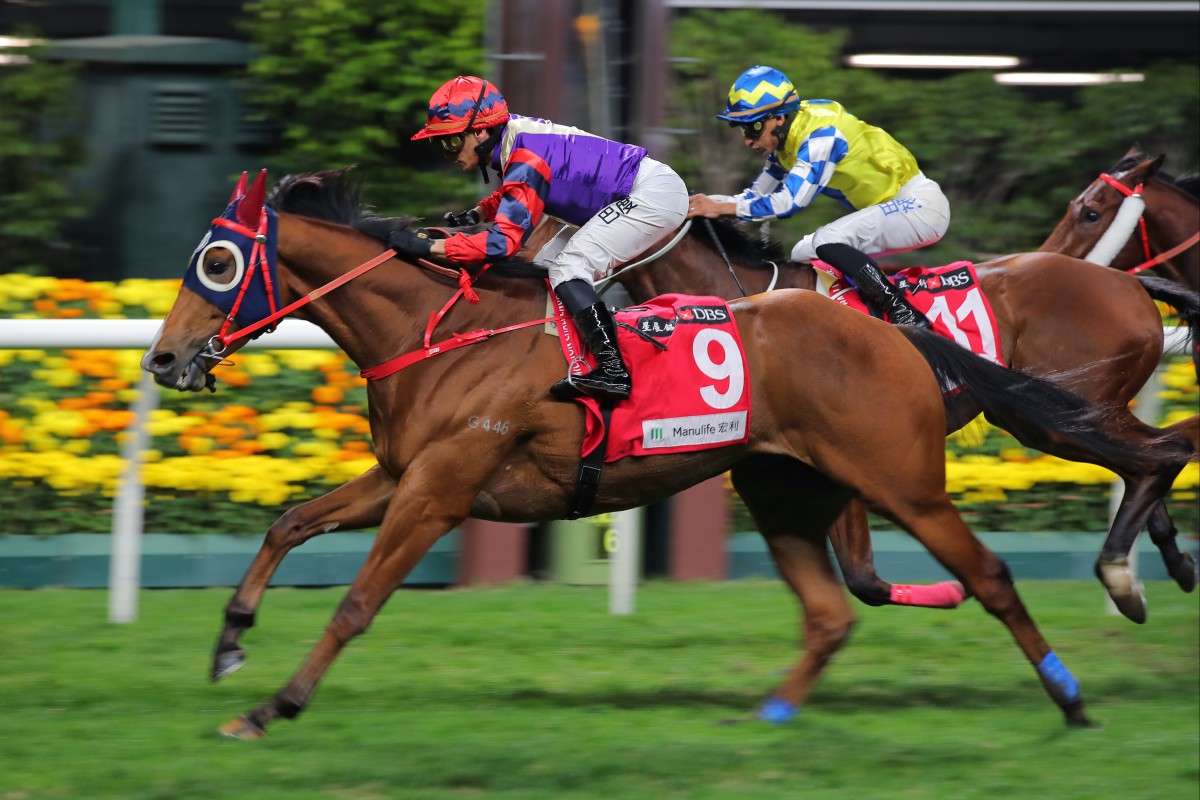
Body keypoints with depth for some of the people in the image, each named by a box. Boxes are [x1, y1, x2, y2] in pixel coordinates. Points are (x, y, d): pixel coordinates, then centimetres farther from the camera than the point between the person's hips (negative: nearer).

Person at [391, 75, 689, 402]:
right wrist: (477, 213, 10)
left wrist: (428, 246, -27)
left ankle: (612, 370, -24)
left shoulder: (525, 159, -22)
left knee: (567, 267, -16)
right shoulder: (515, 136, 6)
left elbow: (505, 240, -27)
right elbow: (513, 195, 27)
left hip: (653, 194, -10)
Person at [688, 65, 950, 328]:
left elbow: (789, 202, -29)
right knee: (804, 257, 7)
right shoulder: (784, 143, 6)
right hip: (889, 208, 10)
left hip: (919, 204, -10)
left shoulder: (822, 135, -23)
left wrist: (722, 208, -28)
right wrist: (707, 202, -6)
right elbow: (755, 197, 11)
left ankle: (907, 317, -24)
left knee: (826, 243, -27)